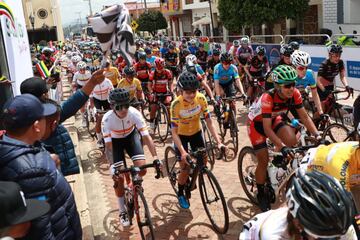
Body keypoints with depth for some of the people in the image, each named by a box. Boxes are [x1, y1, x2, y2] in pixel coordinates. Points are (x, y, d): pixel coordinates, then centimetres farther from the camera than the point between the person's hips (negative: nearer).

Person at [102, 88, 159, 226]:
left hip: (131, 136, 1)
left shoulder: (134, 113, -31)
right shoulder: (107, 119, -33)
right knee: (118, 177, -9)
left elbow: (146, 136, -31)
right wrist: (112, 166, -42)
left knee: (142, 169, -18)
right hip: (115, 141, -1)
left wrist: (155, 156, -41)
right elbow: (108, 145, -31)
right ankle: (122, 211, 12)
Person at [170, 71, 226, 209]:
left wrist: (219, 142, -27)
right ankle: (181, 194, 22)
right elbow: (174, 132, -28)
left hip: (196, 132, 3)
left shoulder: (201, 99, -23)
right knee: (185, 169, -5)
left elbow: (209, 122, -18)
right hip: (181, 135, -3)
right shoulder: (176, 104, -31)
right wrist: (183, 152, -38)